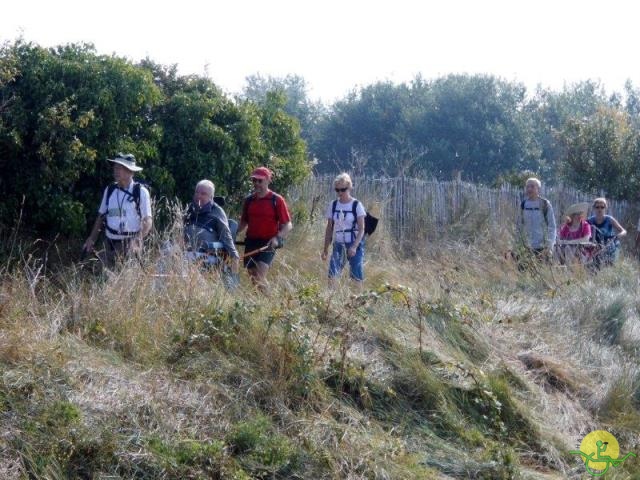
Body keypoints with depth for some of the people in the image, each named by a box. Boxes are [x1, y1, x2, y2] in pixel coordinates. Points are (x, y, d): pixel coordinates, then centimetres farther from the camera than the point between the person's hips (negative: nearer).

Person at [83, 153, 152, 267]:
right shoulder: (109, 190, 9)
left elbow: (147, 220, -5)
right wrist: (92, 238, 12)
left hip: (130, 243, -4)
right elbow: (101, 216, 18)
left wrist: (138, 240, -20)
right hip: (111, 243, 4)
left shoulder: (140, 191, -4)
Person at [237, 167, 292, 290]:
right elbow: (243, 222, 22)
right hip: (251, 242, 5)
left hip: (268, 244, -5)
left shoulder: (277, 200, -3)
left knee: (260, 276, -19)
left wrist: (277, 238, -20)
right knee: (252, 277, 5)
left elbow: (288, 225, -4)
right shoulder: (249, 200, 12)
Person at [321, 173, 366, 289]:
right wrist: (325, 248, 7)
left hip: (355, 244, -3)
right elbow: (329, 228, 10)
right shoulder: (333, 205, 5)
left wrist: (354, 247, -19)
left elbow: (361, 229, -8)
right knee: (332, 274, -12)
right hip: (338, 244, 3)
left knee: (356, 276, -2)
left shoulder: (356, 205, -5)